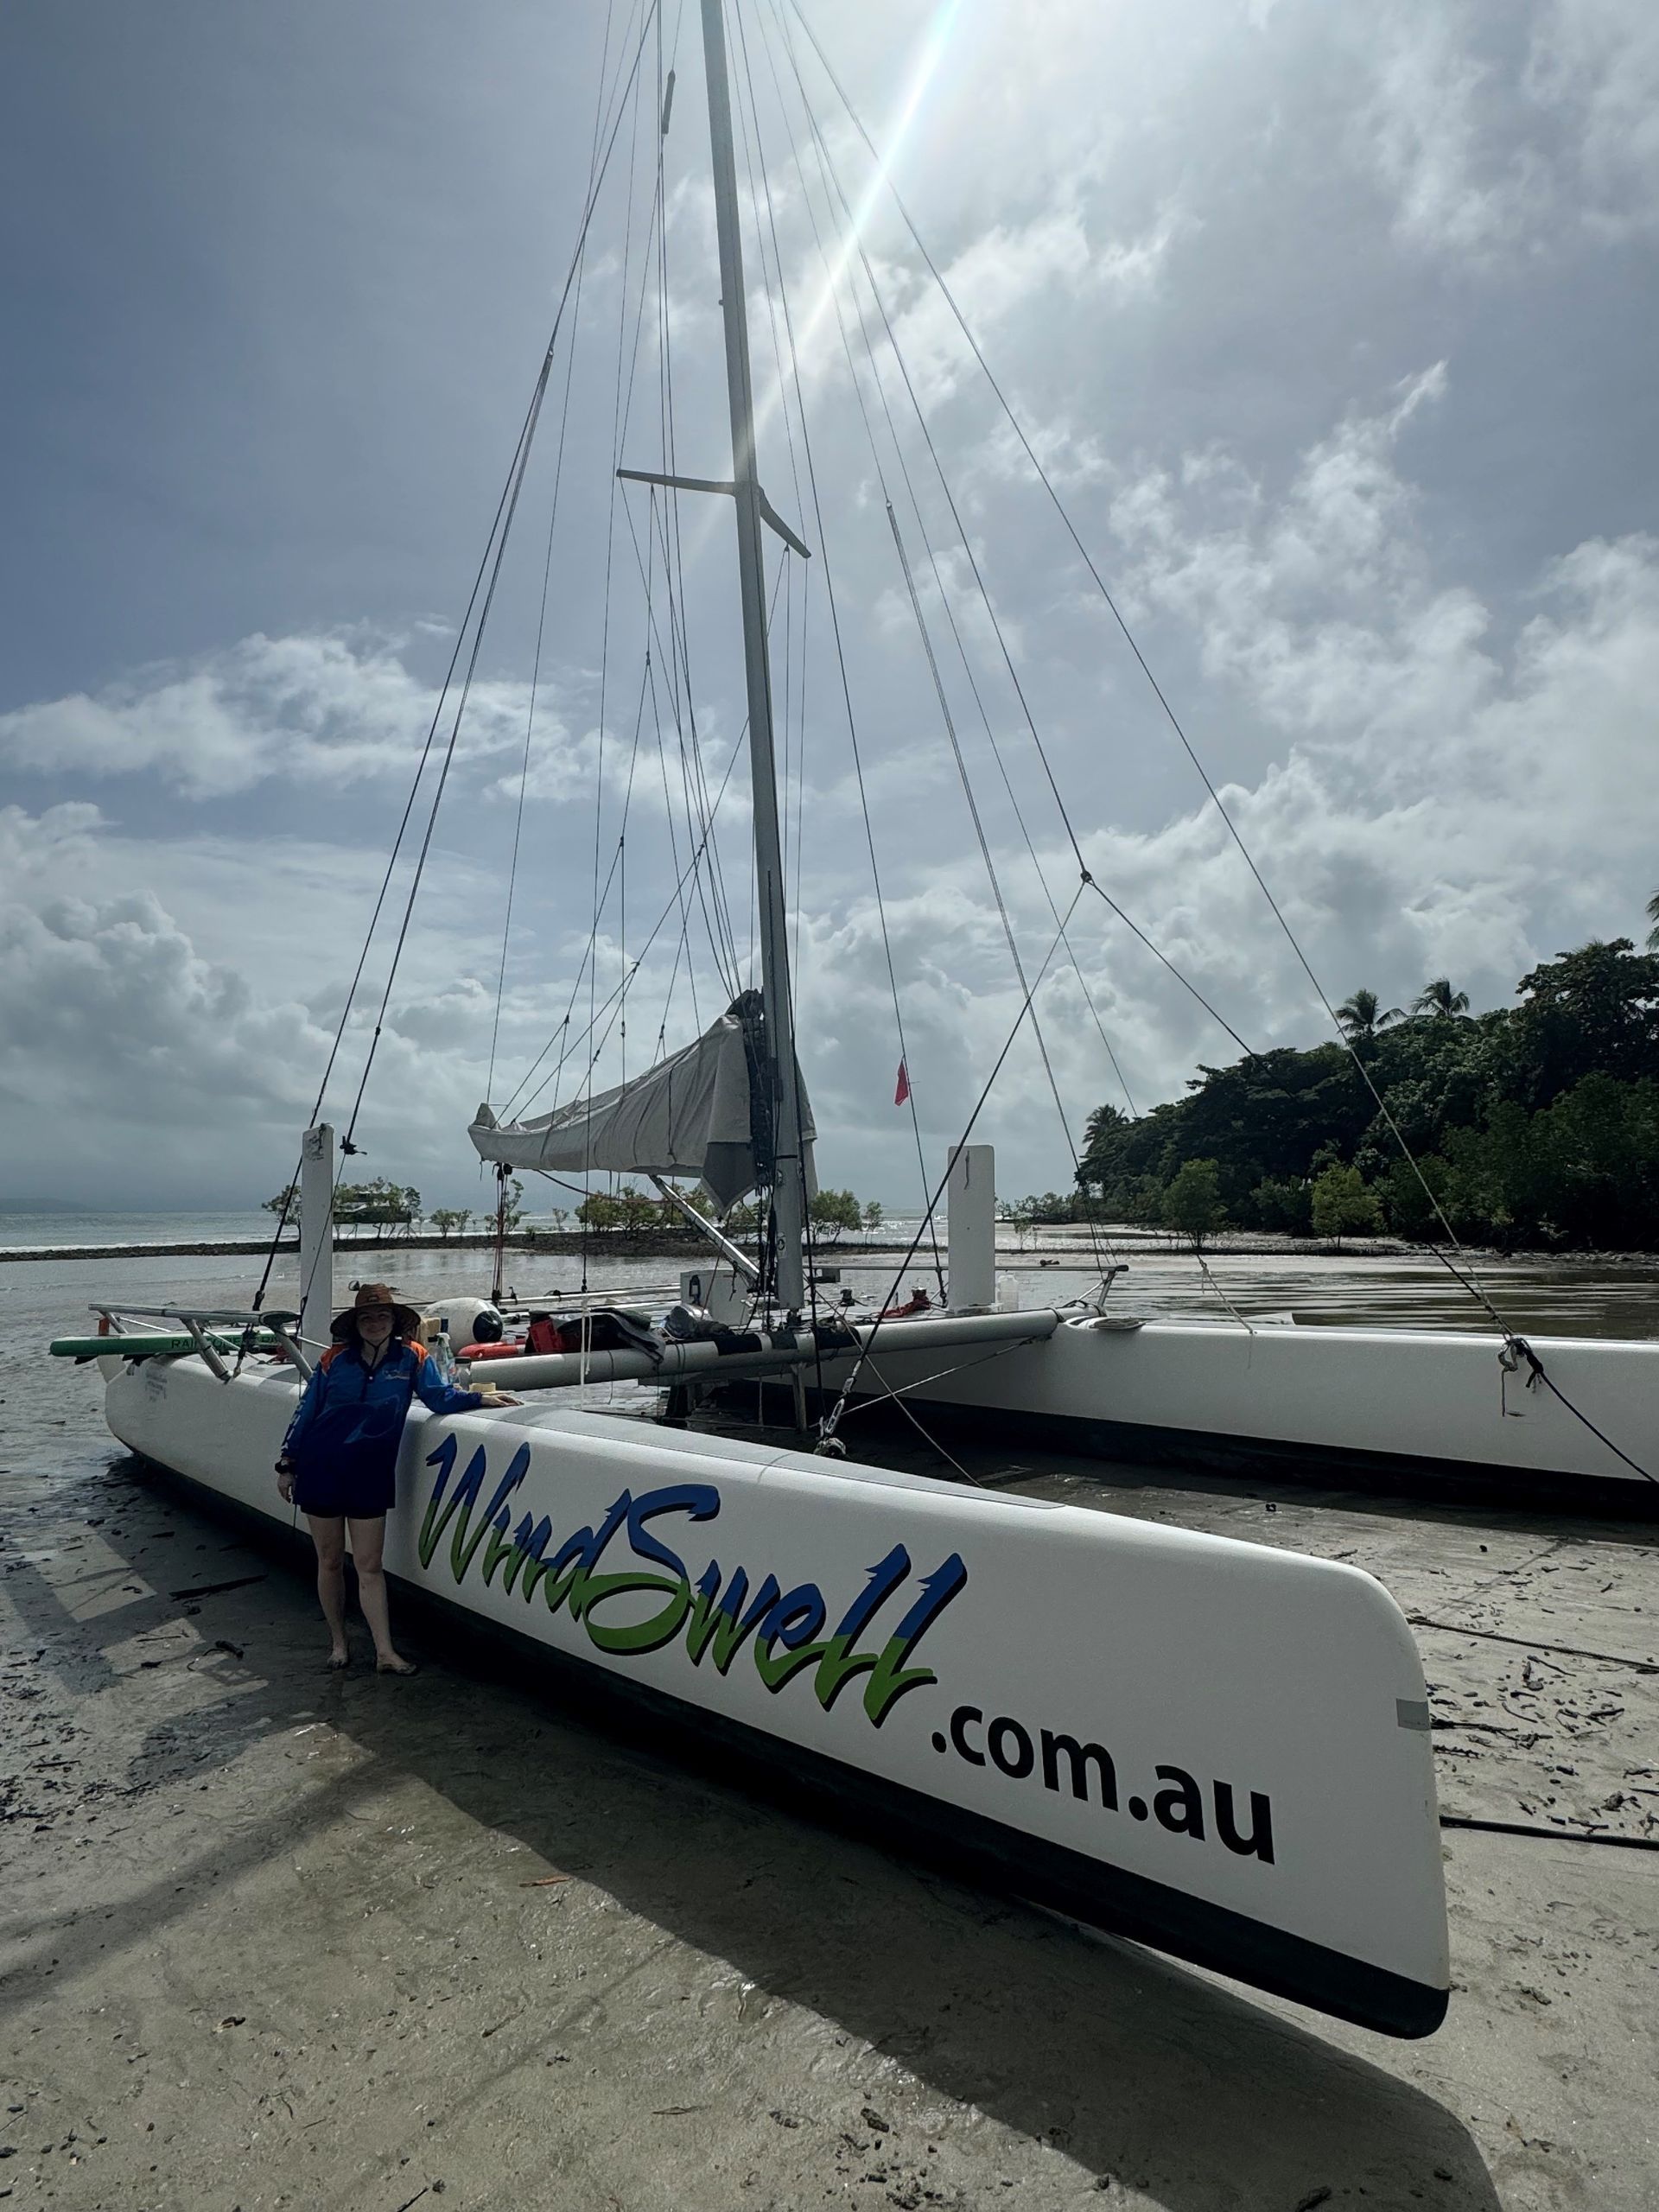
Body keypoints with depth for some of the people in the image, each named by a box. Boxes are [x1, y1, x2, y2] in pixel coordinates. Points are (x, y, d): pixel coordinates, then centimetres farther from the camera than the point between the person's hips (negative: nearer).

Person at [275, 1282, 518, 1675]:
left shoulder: (412, 1356, -4)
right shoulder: (335, 1359, -3)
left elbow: (440, 1396, -4)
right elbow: (305, 1411, 4)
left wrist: (480, 1397, -17)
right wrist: (287, 1463, 6)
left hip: (370, 1476, -1)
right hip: (320, 1469, 1)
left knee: (369, 1566, 3)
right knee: (330, 1561, 12)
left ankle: (385, 1653, 9)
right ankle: (338, 1644, 27)